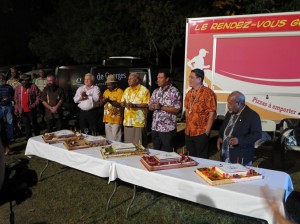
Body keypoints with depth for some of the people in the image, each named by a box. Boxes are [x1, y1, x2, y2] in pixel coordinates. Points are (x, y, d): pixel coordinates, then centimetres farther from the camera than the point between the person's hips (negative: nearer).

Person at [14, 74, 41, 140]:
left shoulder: (33, 87, -5)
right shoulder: (18, 88, 7)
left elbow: (38, 96, -5)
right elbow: (16, 100, 11)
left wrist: (34, 105, -14)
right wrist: (16, 110, 7)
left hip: (31, 110, -3)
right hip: (22, 111, 4)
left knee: (34, 124, 9)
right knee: (26, 125, 13)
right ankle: (29, 138, 25)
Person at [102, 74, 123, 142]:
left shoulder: (119, 91, -7)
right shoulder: (106, 92, 14)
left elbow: (120, 104, -15)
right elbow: (102, 103, 14)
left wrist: (110, 101, -24)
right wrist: (104, 101, -7)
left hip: (116, 119, -7)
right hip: (107, 119, 7)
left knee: (116, 139, -3)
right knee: (108, 138, 15)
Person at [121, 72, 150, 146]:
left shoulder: (144, 90, -5)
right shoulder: (127, 90, 16)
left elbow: (147, 104, -11)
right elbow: (122, 102, 18)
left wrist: (134, 105, -22)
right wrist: (124, 104, -6)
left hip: (139, 121, -6)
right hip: (127, 121, 6)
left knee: (139, 144, -1)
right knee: (128, 143, 12)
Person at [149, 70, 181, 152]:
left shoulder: (174, 92, -9)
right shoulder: (156, 91, 11)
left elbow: (176, 110, -15)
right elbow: (150, 107, 13)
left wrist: (161, 107, -19)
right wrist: (153, 106, -10)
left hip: (168, 128, -6)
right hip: (155, 127, 6)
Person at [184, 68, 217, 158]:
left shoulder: (208, 93, -13)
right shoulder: (189, 93, 9)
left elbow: (212, 113, -14)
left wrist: (207, 131, -14)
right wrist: (187, 126, 12)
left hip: (201, 133, -7)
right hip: (188, 132, 7)